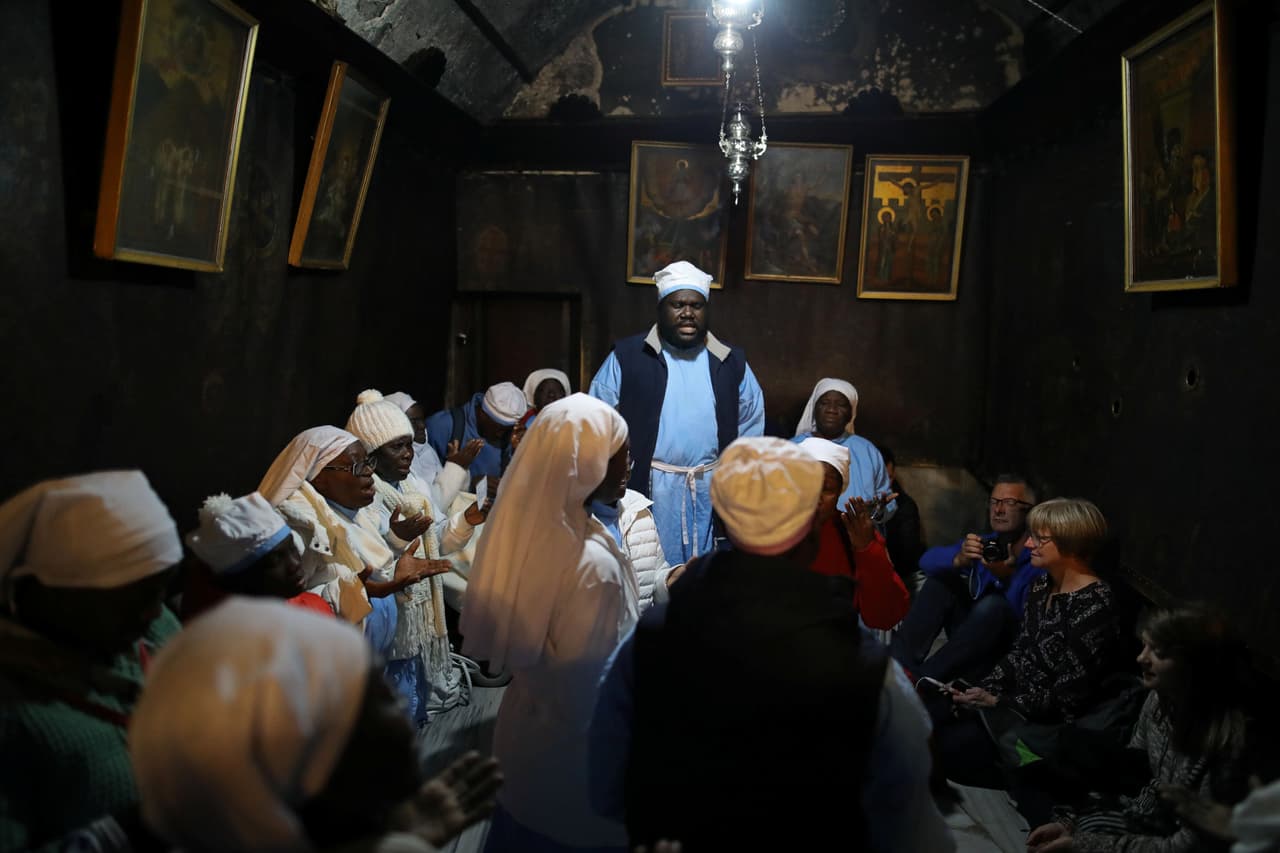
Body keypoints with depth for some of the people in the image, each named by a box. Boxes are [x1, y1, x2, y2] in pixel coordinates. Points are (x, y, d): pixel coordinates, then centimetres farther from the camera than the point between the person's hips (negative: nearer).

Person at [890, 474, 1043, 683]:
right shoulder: (982, 544, 5)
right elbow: (928, 560, -11)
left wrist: (1007, 578, -33)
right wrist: (959, 560, -32)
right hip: (971, 640, 5)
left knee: (994, 603, -31)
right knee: (943, 577, -9)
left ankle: (920, 677, -32)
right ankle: (899, 662, -22)